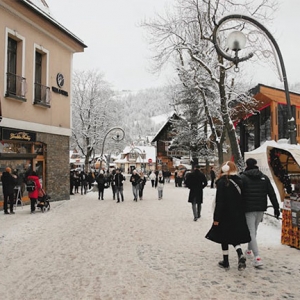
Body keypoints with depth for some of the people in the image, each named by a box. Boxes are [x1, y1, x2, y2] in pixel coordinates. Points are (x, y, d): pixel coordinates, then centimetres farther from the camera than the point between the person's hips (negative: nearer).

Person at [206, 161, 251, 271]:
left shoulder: (222, 182, -12)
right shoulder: (239, 181, 2)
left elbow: (219, 202, -15)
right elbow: (242, 199, 6)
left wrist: (216, 218, -11)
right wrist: (241, 214, 15)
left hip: (225, 216, -4)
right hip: (238, 215, 5)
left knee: (224, 238, 9)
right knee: (235, 237, 15)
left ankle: (225, 262, 16)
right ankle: (240, 255, -9)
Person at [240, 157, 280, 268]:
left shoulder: (243, 177, -6)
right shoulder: (264, 177, 7)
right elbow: (272, 193, 5)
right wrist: (276, 207, 7)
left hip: (248, 209, -5)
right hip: (261, 209, 5)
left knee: (251, 232, -4)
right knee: (254, 230, 21)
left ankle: (257, 257, -14)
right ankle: (249, 250, 37)